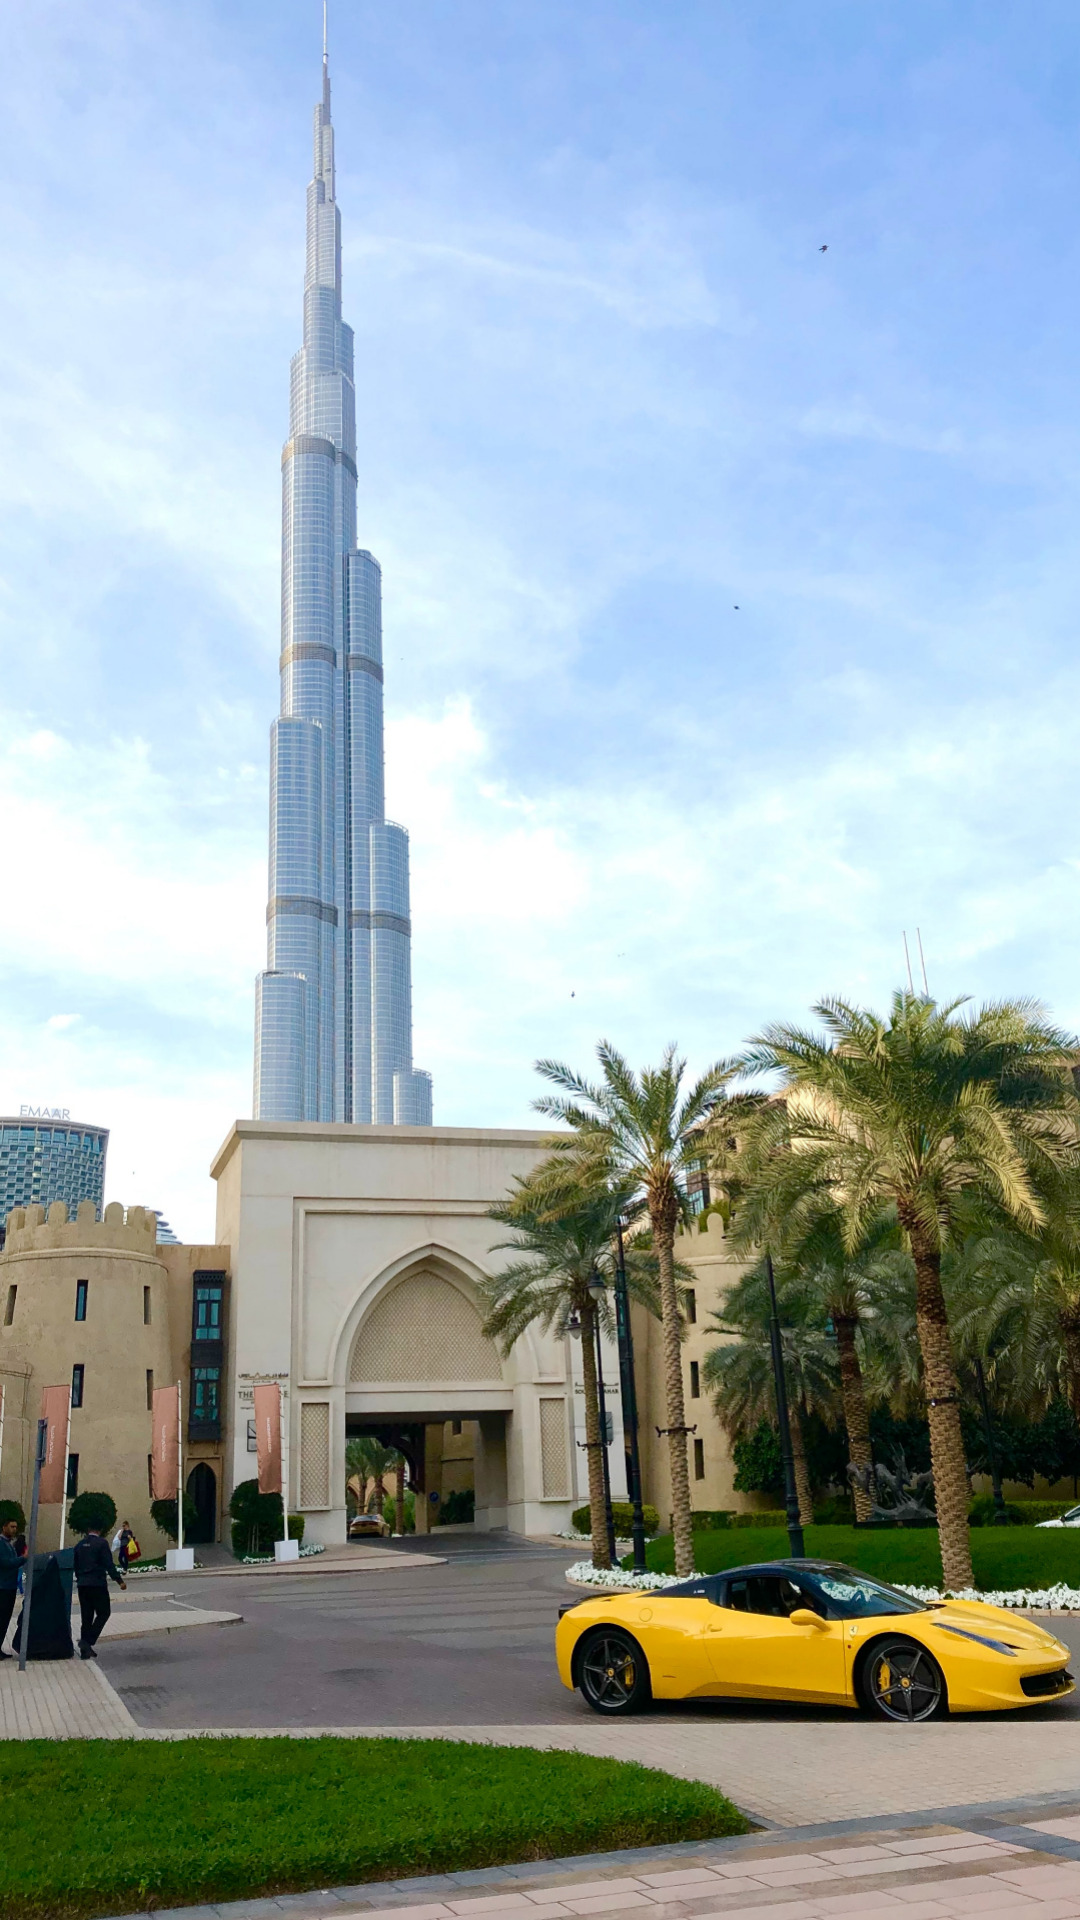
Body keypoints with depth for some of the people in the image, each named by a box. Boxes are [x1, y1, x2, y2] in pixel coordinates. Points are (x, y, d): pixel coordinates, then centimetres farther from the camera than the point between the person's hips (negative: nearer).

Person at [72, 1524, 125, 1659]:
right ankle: (88, 1641, -11)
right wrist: (120, 1581, -11)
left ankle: (85, 1651, 12)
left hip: (82, 1585, 6)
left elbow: (75, 1565, 15)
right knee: (103, 1613, 5)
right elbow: (109, 1564, -14)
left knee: (86, 1616, 11)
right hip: (98, 1584, -6)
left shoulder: (80, 1545, 9)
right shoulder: (102, 1543, -9)